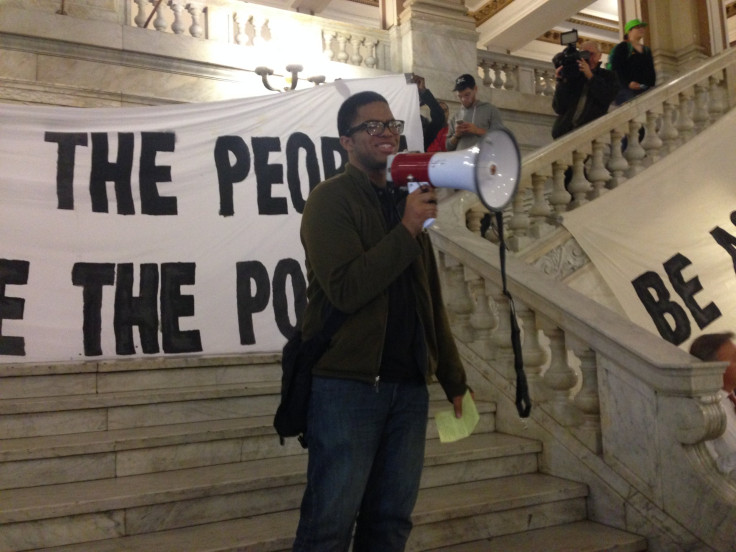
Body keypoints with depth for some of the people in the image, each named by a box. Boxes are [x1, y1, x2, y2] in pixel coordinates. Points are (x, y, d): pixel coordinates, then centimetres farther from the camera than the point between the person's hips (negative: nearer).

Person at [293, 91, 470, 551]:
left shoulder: (405, 202, 17)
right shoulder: (331, 199, -4)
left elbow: (432, 301, 19)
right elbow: (345, 289, -18)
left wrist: (454, 380, 18)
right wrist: (407, 230, -16)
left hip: (409, 384, 7)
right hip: (348, 384, -6)